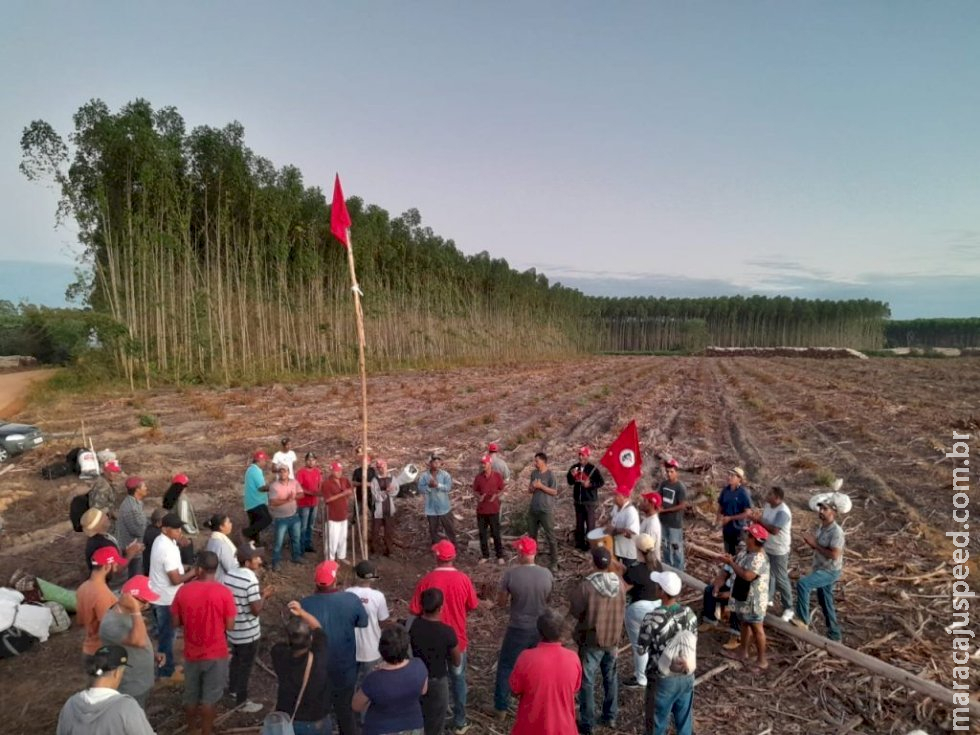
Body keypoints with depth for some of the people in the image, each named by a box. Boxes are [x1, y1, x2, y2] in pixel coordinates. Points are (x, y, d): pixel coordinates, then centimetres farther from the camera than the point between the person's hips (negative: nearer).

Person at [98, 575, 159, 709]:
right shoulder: (111, 623, -30)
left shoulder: (128, 613, -1)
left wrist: (153, 655, 2)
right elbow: (139, 641, -42)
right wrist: (136, 611, -40)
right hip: (129, 689, -8)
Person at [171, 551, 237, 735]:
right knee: (210, 697, 13)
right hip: (216, 654, -3)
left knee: (191, 694, 23)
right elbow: (230, 626, -13)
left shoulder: (183, 591, -12)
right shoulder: (224, 592, -19)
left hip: (191, 653, 3)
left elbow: (176, 622, -1)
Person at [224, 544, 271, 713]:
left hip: (232, 628, 8)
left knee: (236, 659, 29)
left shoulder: (229, 574, -4)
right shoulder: (251, 580, -28)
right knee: (245, 665, 10)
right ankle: (241, 701, 25)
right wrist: (264, 596, -8)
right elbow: (256, 610, -26)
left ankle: (233, 688, 49)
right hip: (248, 632, -8)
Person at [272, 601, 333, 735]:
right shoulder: (320, 658, -27)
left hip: (287, 723, 2)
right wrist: (301, 612, -17)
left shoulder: (280, 656, -24)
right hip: (318, 724, -1)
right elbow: (318, 629, -9)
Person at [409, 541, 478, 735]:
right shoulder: (463, 579, -14)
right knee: (458, 680, 19)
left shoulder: (426, 580, -18)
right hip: (457, 639, 1)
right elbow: (472, 607, 0)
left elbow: (415, 611, -12)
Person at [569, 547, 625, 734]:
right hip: (612, 638, 5)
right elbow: (621, 610, 5)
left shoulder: (586, 586, -25)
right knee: (611, 677, 22)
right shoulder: (619, 583, -9)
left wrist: (574, 594, 2)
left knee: (587, 681, 9)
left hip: (591, 640, -5)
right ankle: (610, 717, 35)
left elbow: (575, 611, -13)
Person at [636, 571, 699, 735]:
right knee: (684, 717, 22)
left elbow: (641, 649, -14)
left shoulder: (653, 619, -26)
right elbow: (694, 642, 5)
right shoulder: (689, 613, -10)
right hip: (687, 676, 5)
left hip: (663, 679, -4)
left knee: (657, 721, 14)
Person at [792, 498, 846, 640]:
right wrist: (810, 543, -3)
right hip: (821, 569, 9)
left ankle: (803, 619, -17)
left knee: (802, 583, -27)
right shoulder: (822, 527, 6)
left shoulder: (836, 531, -22)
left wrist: (815, 544, -23)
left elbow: (834, 555, -28)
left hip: (830, 571, -9)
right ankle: (834, 634, 33)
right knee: (825, 602, 18)